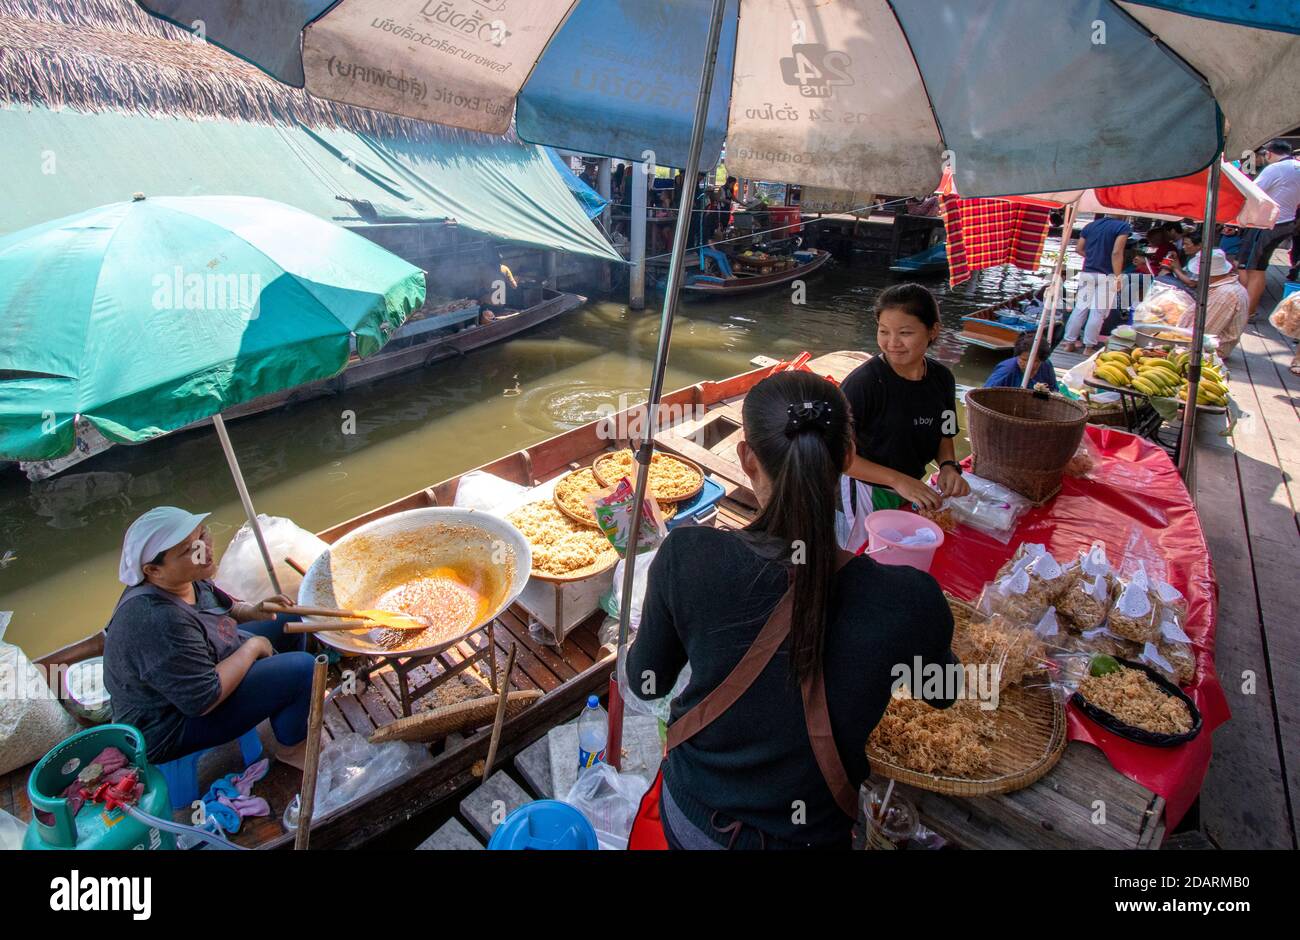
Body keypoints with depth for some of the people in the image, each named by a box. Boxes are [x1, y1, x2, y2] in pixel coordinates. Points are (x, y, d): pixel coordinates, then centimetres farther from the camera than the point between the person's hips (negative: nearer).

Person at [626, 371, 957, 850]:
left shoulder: (686, 557, -27)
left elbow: (647, 682, -8)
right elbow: (941, 691, -2)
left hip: (689, 821, 0)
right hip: (810, 834, 1)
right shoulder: (909, 599, -26)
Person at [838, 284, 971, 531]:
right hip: (865, 492, -6)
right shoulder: (862, 383, -24)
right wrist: (897, 480, -28)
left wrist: (948, 466, -10)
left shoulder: (942, 378, -5)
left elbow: (945, 435, 10)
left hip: (914, 490, 6)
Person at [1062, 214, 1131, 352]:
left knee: (1080, 308, 10)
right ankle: (1089, 347, 1)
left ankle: (1069, 343, 11)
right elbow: (1116, 252, -17)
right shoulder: (1123, 226, -9)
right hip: (1106, 276, -5)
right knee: (1098, 312, -1)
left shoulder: (1090, 226, 7)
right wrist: (1118, 277, -14)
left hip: (1087, 273, 5)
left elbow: (1079, 248, 10)